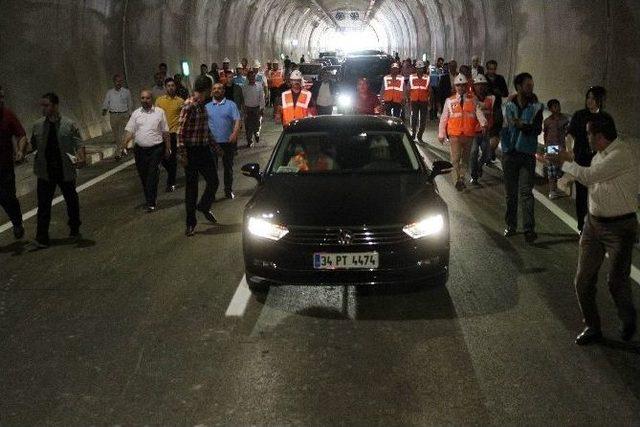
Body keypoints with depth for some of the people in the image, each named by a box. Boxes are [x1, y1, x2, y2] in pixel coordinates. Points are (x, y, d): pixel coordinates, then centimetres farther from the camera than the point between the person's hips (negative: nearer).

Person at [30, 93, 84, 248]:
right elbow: (32, 145, 12)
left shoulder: (69, 124, -5)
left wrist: (79, 157, -24)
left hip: (66, 171, -1)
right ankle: (42, 239, 0)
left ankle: (74, 230, 35)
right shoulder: (38, 125, 3)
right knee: (43, 205, -3)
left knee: (72, 201, 15)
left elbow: (78, 144, -6)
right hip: (45, 172, 1)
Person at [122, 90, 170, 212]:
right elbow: (129, 130, 5)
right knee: (143, 176, 9)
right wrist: (125, 142, -11)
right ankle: (149, 200, 23)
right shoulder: (136, 114, 9)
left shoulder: (160, 112, 3)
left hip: (156, 149, -3)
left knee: (152, 175, -10)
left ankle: (151, 203, -9)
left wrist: (168, 148, 3)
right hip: (140, 149, 3)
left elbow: (165, 132, 5)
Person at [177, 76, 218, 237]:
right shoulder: (189, 106, -17)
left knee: (213, 182, 9)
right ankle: (191, 223, 13)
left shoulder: (202, 106, 8)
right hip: (192, 152, -7)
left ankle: (204, 207, 36)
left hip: (204, 150, 7)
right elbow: (181, 131, -19)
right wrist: (182, 154, -21)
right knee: (191, 187, 2)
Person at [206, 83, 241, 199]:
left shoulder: (231, 105, 1)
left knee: (228, 167, 8)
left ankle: (228, 191, 20)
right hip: (212, 142, 2)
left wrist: (234, 134, -23)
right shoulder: (207, 106, 10)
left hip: (228, 141, -1)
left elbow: (237, 120, -7)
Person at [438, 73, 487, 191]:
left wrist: (483, 123, -29)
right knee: (455, 158, -11)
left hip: (469, 134, 1)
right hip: (455, 134, -1)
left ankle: (461, 178, 24)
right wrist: (441, 134, 5)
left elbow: (479, 112, -9)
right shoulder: (449, 101, 5)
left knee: (465, 158, 11)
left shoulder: (473, 100, 5)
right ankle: (459, 178, 0)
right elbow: (444, 118, 8)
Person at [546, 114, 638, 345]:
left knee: (616, 281, 6)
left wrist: (564, 162, -11)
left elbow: (589, 176, -25)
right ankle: (592, 327, 23)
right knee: (583, 280, 6)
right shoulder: (600, 155, 7)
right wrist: (571, 160, 10)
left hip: (619, 228, -7)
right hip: (593, 222, 8)